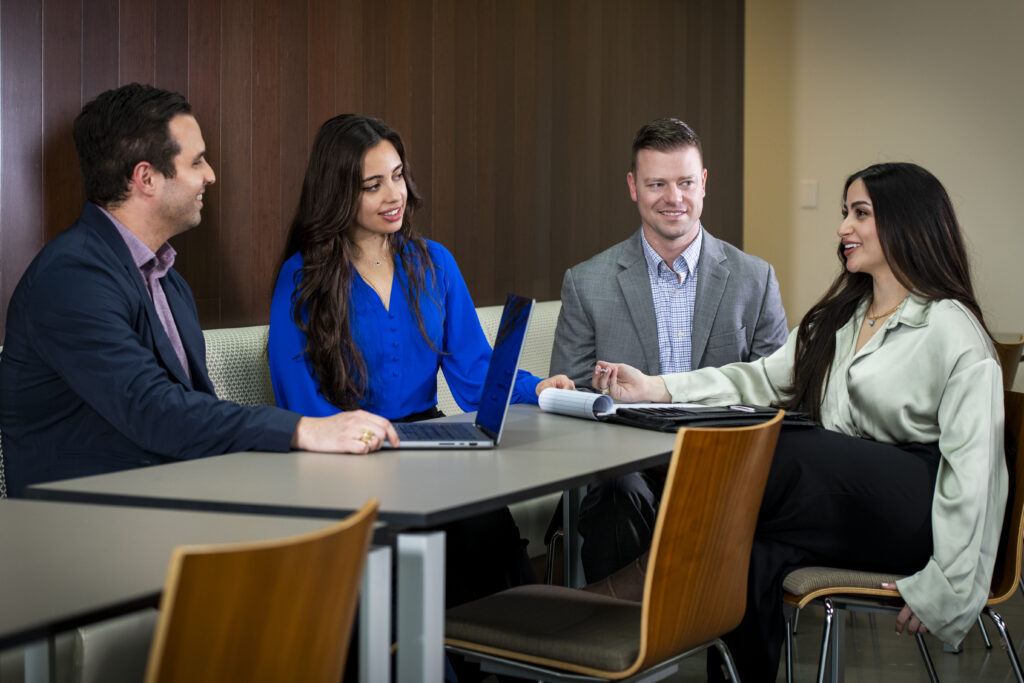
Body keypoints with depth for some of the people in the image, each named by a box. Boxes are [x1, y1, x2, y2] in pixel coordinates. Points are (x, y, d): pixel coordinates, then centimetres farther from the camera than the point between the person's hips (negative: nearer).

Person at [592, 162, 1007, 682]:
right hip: (840, 495, 7)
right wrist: (655, 388, -2)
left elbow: (972, 463, -11)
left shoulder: (954, 331, -5)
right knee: (753, 553, -26)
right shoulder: (837, 317, 21)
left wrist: (944, 586, -17)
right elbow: (766, 380, 12)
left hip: (911, 514, -6)